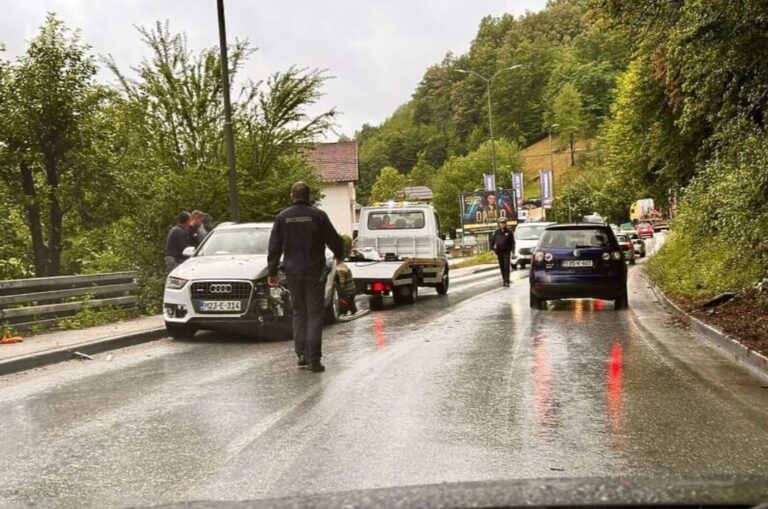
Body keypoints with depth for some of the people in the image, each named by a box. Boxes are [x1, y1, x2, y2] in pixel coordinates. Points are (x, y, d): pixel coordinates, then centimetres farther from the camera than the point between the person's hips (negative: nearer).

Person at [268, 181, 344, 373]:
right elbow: (333, 240, -1)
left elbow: (274, 247, 2)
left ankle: (302, 354, 13)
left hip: (293, 271, 3)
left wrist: (272, 272, 10)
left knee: (298, 312, 15)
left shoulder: (282, 217, 1)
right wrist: (339, 255, 19)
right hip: (314, 271, -3)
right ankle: (313, 358, -7)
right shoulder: (318, 215, -7)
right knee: (315, 313, -1)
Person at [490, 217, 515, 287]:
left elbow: (512, 242, 1)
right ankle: (504, 280, 16)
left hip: (507, 251, -3)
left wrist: (512, 250, -4)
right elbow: (492, 240, 10)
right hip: (499, 251, 3)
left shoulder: (509, 232, 0)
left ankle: (507, 281, -11)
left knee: (506, 266, -10)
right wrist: (492, 249, 3)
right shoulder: (496, 232, 5)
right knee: (502, 267, 8)